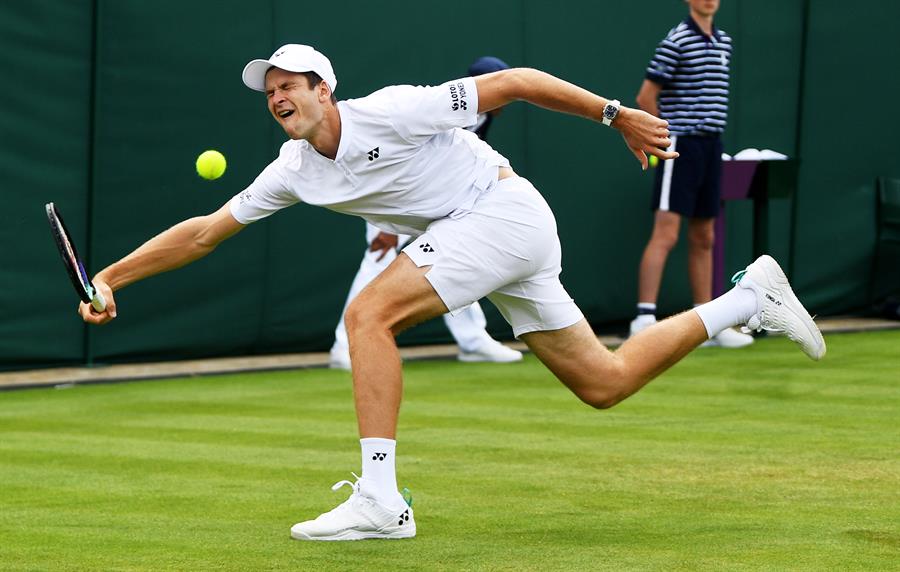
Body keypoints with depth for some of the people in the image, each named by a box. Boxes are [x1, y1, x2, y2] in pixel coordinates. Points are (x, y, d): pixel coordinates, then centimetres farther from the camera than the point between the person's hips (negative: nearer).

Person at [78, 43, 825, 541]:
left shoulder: (389, 112, -16)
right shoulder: (295, 170, 6)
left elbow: (514, 83, -11)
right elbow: (205, 232, 12)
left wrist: (616, 115, -8)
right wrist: (110, 277, 5)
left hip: (504, 211, -8)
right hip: (492, 239, 8)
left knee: (368, 313, -20)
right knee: (605, 383, 8)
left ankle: (379, 499, -24)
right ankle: (748, 299, 20)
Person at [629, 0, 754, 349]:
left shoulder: (723, 43, 13)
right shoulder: (676, 42, -10)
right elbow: (646, 98, -9)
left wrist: (712, 132, 14)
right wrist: (669, 136, -2)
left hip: (710, 147, 8)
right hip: (682, 147, -8)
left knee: (703, 239, 12)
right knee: (665, 235, -14)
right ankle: (644, 319, -16)